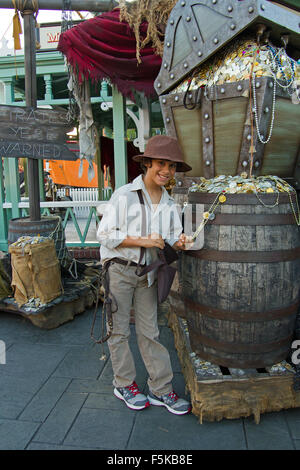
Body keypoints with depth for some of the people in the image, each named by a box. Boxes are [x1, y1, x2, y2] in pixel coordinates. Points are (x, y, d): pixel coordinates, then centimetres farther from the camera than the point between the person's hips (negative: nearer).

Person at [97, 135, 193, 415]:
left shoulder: (169, 204, 6)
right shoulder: (124, 195, -11)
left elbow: (172, 236, 8)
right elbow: (104, 233, -13)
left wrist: (178, 243, -16)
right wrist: (142, 241, -21)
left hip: (147, 273, 4)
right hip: (119, 270, -4)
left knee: (149, 332, 11)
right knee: (119, 330, 9)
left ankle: (161, 390, 23)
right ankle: (124, 384, 28)